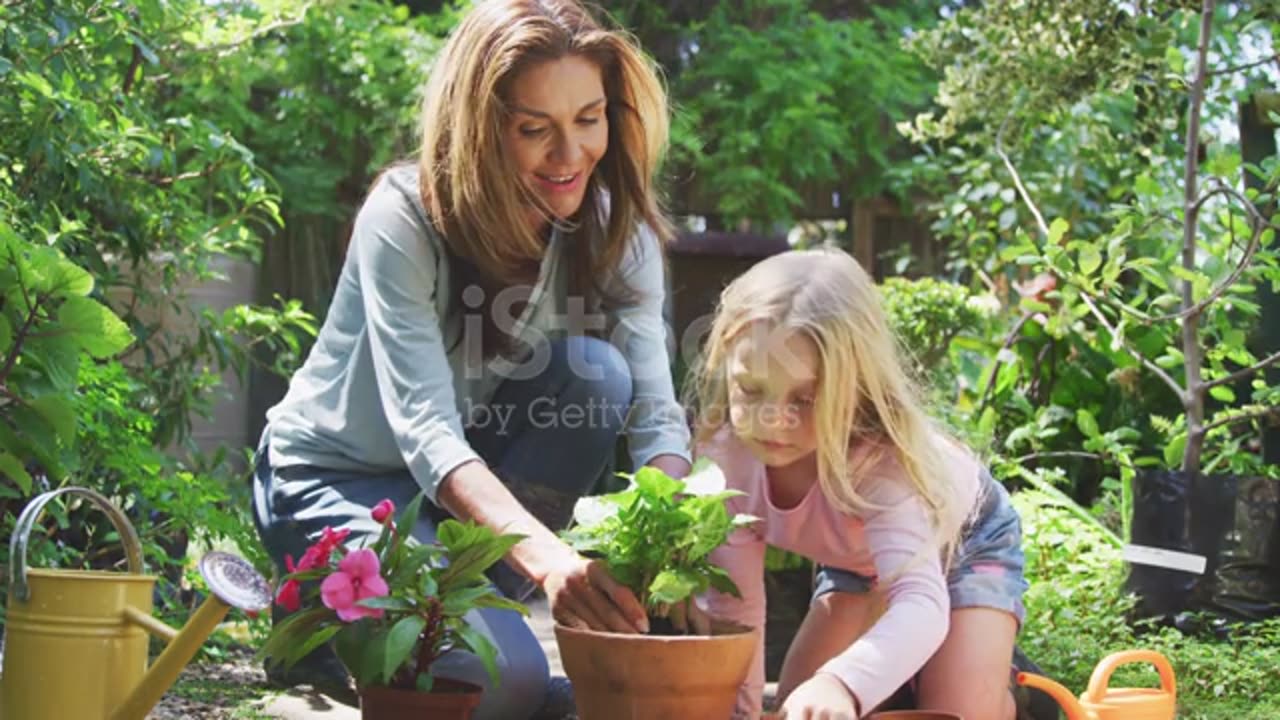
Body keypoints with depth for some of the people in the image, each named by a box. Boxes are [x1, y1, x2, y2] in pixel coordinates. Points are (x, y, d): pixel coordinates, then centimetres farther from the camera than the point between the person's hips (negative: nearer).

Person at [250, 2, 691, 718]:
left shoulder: (614, 228, -12)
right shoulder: (405, 218, -26)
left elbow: (655, 412, -18)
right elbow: (425, 429, -35)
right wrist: (546, 557, -52)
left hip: (482, 472, 5)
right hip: (336, 478, -5)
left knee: (594, 368, -25)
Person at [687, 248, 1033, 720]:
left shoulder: (878, 462, -45)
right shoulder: (725, 455, -30)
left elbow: (923, 603, -58)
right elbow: (732, 601, -19)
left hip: (966, 543, -5)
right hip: (859, 556, 5)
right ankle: (908, 680, 25)